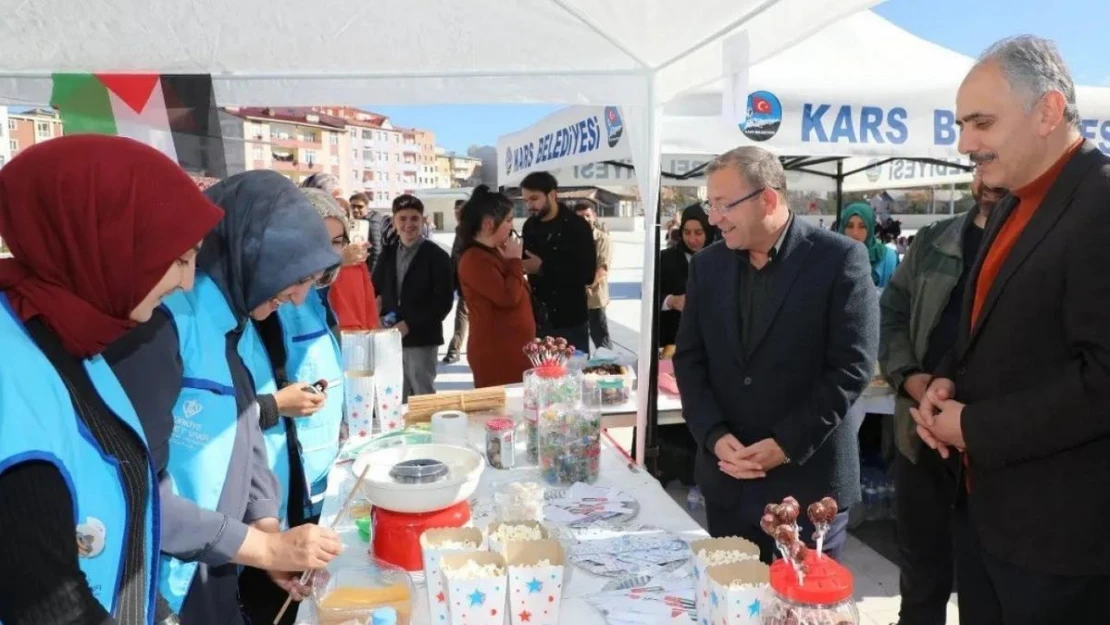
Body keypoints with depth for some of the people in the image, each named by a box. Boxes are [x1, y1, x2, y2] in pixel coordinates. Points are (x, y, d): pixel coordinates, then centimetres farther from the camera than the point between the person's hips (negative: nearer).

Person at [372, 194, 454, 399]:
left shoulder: (437, 256, -5)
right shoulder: (387, 254, 11)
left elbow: (443, 302, -11)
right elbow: (375, 290, 19)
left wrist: (409, 325, -15)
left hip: (421, 339, -5)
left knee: (422, 397, 2)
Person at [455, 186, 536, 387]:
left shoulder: (494, 253, 15)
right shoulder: (474, 260, -15)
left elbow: (517, 295, 24)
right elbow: (508, 297, -22)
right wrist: (515, 260, -11)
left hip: (515, 350, 10)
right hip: (496, 354, -10)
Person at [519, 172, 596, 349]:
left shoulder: (577, 226, -9)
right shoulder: (529, 226, 8)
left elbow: (587, 274, -16)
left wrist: (543, 268, -19)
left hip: (569, 319, -5)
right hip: (537, 318, 5)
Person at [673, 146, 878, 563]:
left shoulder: (839, 259, -9)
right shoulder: (707, 266, 5)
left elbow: (851, 366, -12)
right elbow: (689, 359, 4)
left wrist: (787, 445, -16)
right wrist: (714, 436, -9)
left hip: (809, 480, -4)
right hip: (727, 480, 4)